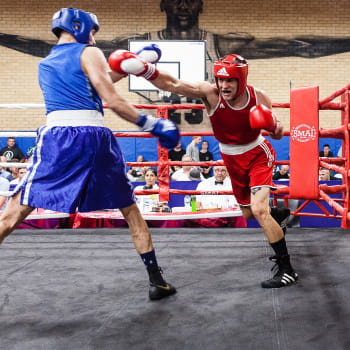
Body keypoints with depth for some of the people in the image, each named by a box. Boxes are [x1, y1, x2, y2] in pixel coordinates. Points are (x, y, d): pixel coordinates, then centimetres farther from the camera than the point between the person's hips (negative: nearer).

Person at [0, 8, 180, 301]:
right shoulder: (88, 54, 9)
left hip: (57, 137, 3)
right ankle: (157, 281, 17)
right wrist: (152, 124, 2)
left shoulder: (44, 65, 27)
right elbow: (112, 100, -2)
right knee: (131, 211, 13)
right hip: (94, 137, -2)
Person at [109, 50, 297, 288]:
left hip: (258, 155, -3)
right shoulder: (210, 93, -25)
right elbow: (172, 84, -40)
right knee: (248, 213, 19)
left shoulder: (259, 98, -22)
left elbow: (278, 135, -8)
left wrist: (274, 126, -32)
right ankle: (280, 215, 54)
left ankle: (287, 270, -11)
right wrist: (145, 69, -56)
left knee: (259, 209, -22)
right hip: (232, 159, 3)